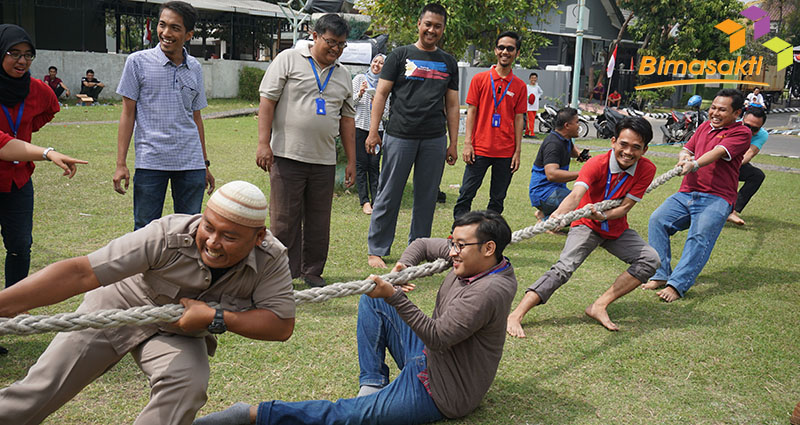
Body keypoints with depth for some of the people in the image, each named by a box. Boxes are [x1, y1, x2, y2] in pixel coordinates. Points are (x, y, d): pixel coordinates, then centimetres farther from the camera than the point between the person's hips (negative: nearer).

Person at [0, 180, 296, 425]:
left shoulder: (271, 260, -29)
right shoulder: (169, 235, -37)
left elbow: (282, 326, -27)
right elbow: (81, 273, -39)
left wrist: (216, 318, -37)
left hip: (179, 334, 2)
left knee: (187, 385, -27)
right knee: (42, 389, 2)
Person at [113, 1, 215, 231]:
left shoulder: (195, 68, 10)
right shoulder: (138, 61, 0)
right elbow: (128, 113, 1)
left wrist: (205, 164, 17)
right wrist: (121, 164, -4)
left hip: (191, 164, 3)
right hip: (150, 162, -3)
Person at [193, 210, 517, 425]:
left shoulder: (489, 292, -28)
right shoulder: (469, 258, -1)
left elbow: (439, 338, -32)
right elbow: (422, 245, 11)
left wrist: (394, 296, -36)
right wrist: (402, 266, -11)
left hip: (439, 392, -10)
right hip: (429, 358, 10)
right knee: (372, 300, 11)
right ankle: (372, 384, 6)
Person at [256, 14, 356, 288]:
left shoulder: (343, 75, 15)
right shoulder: (289, 59, 1)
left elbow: (347, 119, 18)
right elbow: (267, 101, -3)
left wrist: (351, 160, 14)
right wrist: (264, 143, -11)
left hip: (325, 161, 4)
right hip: (287, 155, -4)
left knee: (319, 221, 8)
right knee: (284, 219, 1)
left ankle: (312, 271, 21)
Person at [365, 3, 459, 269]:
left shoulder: (449, 62, 15)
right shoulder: (400, 55, 5)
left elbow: (452, 105, 16)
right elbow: (381, 93, 3)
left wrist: (453, 144, 11)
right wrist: (373, 132, -5)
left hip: (434, 140, 3)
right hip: (399, 136, -3)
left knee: (427, 198, 7)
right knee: (389, 196, 1)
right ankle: (376, 250, 10)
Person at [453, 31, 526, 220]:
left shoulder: (520, 86, 6)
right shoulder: (480, 79, 3)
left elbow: (519, 119, 7)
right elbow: (471, 111, 3)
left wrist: (517, 151, 2)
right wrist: (467, 143, -5)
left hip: (506, 152, 2)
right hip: (480, 148, -1)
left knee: (497, 200, 8)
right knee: (466, 195, -3)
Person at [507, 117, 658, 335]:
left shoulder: (647, 169, -14)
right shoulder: (597, 164, -22)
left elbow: (625, 206, -16)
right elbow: (576, 194, -38)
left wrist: (603, 215, -37)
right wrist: (558, 215, -59)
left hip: (617, 229, 4)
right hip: (587, 226, -4)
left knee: (650, 259, -16)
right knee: (564, 268, -24)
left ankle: (599, 306, -14)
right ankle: (516, 315, -29)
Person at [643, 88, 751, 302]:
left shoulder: (741, 132, -1)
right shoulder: (704, 126, 20)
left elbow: (718, 152, -18)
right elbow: (687, 149, 16)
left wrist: (695, 164, -36)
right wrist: (683, 157, -10)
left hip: (716, 198, -6)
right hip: (686, 194, 6)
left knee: (700, 237, -24)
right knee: (657, 220, -14)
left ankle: (677, 285, -27)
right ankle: (660, 275, -13)